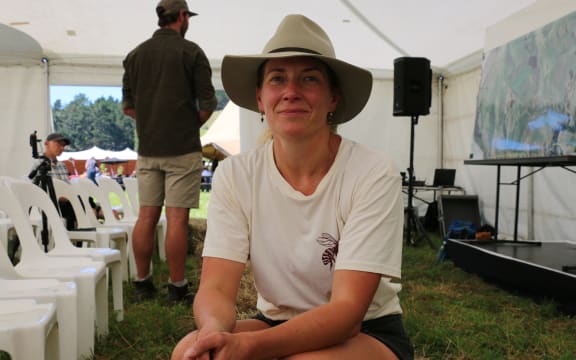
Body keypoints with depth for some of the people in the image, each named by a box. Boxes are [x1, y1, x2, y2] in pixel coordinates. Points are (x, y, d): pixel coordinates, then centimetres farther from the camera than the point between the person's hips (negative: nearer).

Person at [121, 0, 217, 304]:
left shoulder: (135, 55, 10)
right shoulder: (191, 52, -3)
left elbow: (127, 106, 12)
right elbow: (207, 104, -5)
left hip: (147, 149, 5)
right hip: (182, 148, -4)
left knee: (146, 216, 9)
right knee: (177, 218, -3)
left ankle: (143, 284, 16)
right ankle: (177, 288, 2)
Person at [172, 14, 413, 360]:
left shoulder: (373, 174, -19)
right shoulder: (234, 175, -9)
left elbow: (347, 310, -23)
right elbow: (216, 287, -14)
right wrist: (214, 330, -38)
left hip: (367, 331, -2)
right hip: (277, 325, 2)